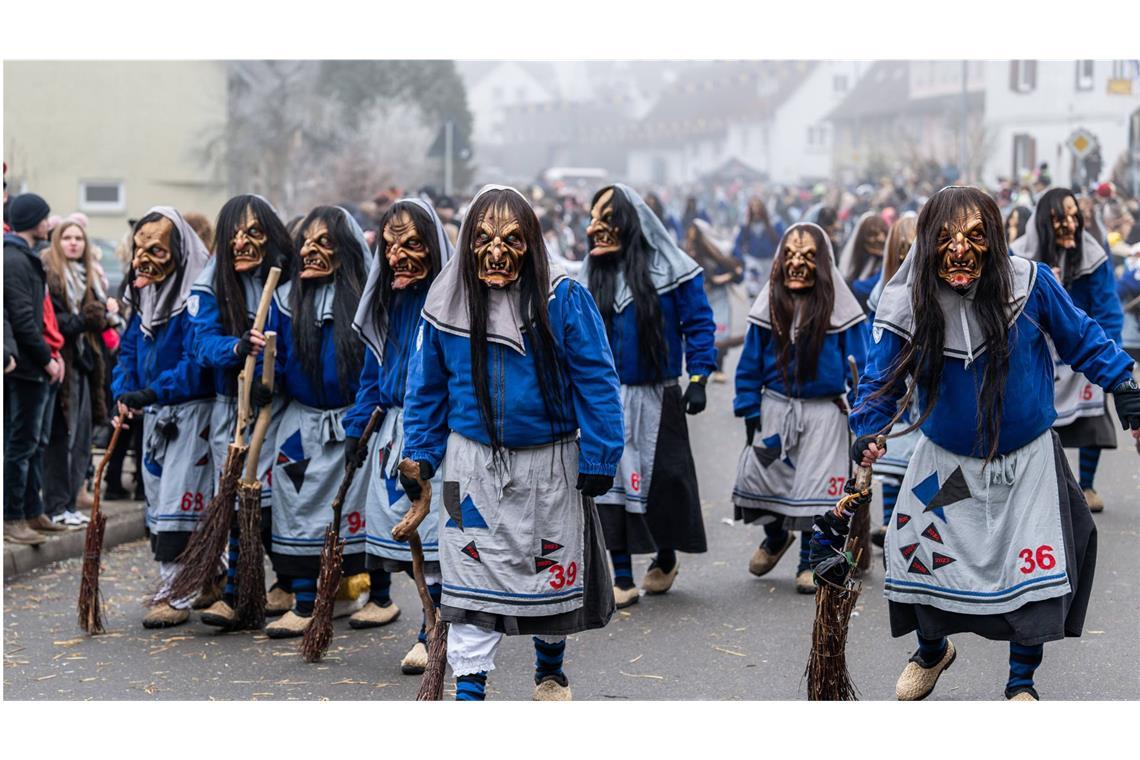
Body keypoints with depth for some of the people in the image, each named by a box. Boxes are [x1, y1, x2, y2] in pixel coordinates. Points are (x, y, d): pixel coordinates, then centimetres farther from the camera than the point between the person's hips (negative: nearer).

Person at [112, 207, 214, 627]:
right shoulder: (144, 297, 9)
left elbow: (197, 361, -25)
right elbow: (129, 351, 12)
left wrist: (152, 392, -32)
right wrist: (124, 393, -6)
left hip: (190, 411, -9)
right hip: (154, 414, 9)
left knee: (179, 500, -10)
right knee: (159, 498, 14)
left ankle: (177, 596, -5)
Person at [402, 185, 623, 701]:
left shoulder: (562, 297, -12)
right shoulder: (447, 300, -4)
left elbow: (596, 380, -8)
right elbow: (426, 386, 7)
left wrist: (599, 457, -10)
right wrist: (419, 455, 4)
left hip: (550, 463, -1)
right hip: (473, 462, 1)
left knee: (553, 571, 14)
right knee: (473, 574, 1)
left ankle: (550, 671, 37)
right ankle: (469, 688, 11)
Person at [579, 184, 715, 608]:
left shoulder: (671, 270, -7)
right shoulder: (592, 276, 6)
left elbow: (698, 324, -4)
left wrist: (698, 379, -11)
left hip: (657, 398, -3)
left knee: (664, 480, 7)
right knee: (611, 482, -1)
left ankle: (666, 558, 32)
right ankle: (622, 579, 4)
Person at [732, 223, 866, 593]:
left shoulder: (839, 308, -6)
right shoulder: (769, 305, 1)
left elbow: (857, 366, -1)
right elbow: (750, 363, 6)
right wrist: (750, 414, 3)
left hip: (823, 413, -2)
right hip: (775, 408, 2)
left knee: (816, 482, 1)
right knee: (756, 471, 1)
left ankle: (811, 560, 19)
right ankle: (776, 535, 32)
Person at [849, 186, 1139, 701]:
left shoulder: (1030, 284, -19)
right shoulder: (905, 306, -18)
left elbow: (1082, 340, -2)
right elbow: (881, 380, -10)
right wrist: (868, 433, -27)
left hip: (1027, 461, 0)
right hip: (947, 462, 1)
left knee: (1035, 569, 2)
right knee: (920, 557, 5)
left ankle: (1021, 681, 26)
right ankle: (932, 649, 39)